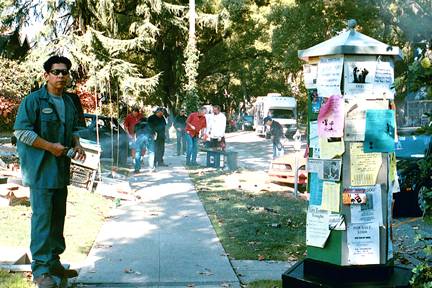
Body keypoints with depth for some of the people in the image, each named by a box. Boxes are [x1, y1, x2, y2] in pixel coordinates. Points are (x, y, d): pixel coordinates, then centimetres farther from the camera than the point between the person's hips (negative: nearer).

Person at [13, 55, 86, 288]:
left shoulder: (69, 103, 13)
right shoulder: (33, 100, -9)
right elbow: (21, 131, -15)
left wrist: (77, 145, 5)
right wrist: (51, 147, -17)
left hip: (61, 170, 8)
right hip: (41, 170, -7)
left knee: (58, 216, 14)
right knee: (42, 217, -7)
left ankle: (53, 262, 26)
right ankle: (40, 269, 0)